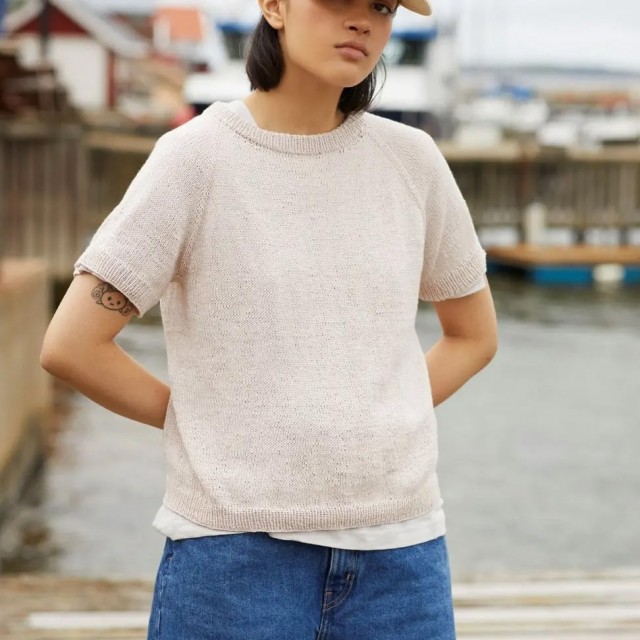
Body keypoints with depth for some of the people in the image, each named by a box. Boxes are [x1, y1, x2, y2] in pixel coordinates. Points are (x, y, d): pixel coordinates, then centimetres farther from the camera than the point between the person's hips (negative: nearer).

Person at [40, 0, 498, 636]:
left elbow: (474, 334, 18)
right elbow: (70, 346, -7)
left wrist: (378, 428, 6)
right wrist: (202, 419, 1)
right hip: (235, 552, -3)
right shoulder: (196, 155, -5)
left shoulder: (411, 160, 5)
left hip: (400, 544, 3)